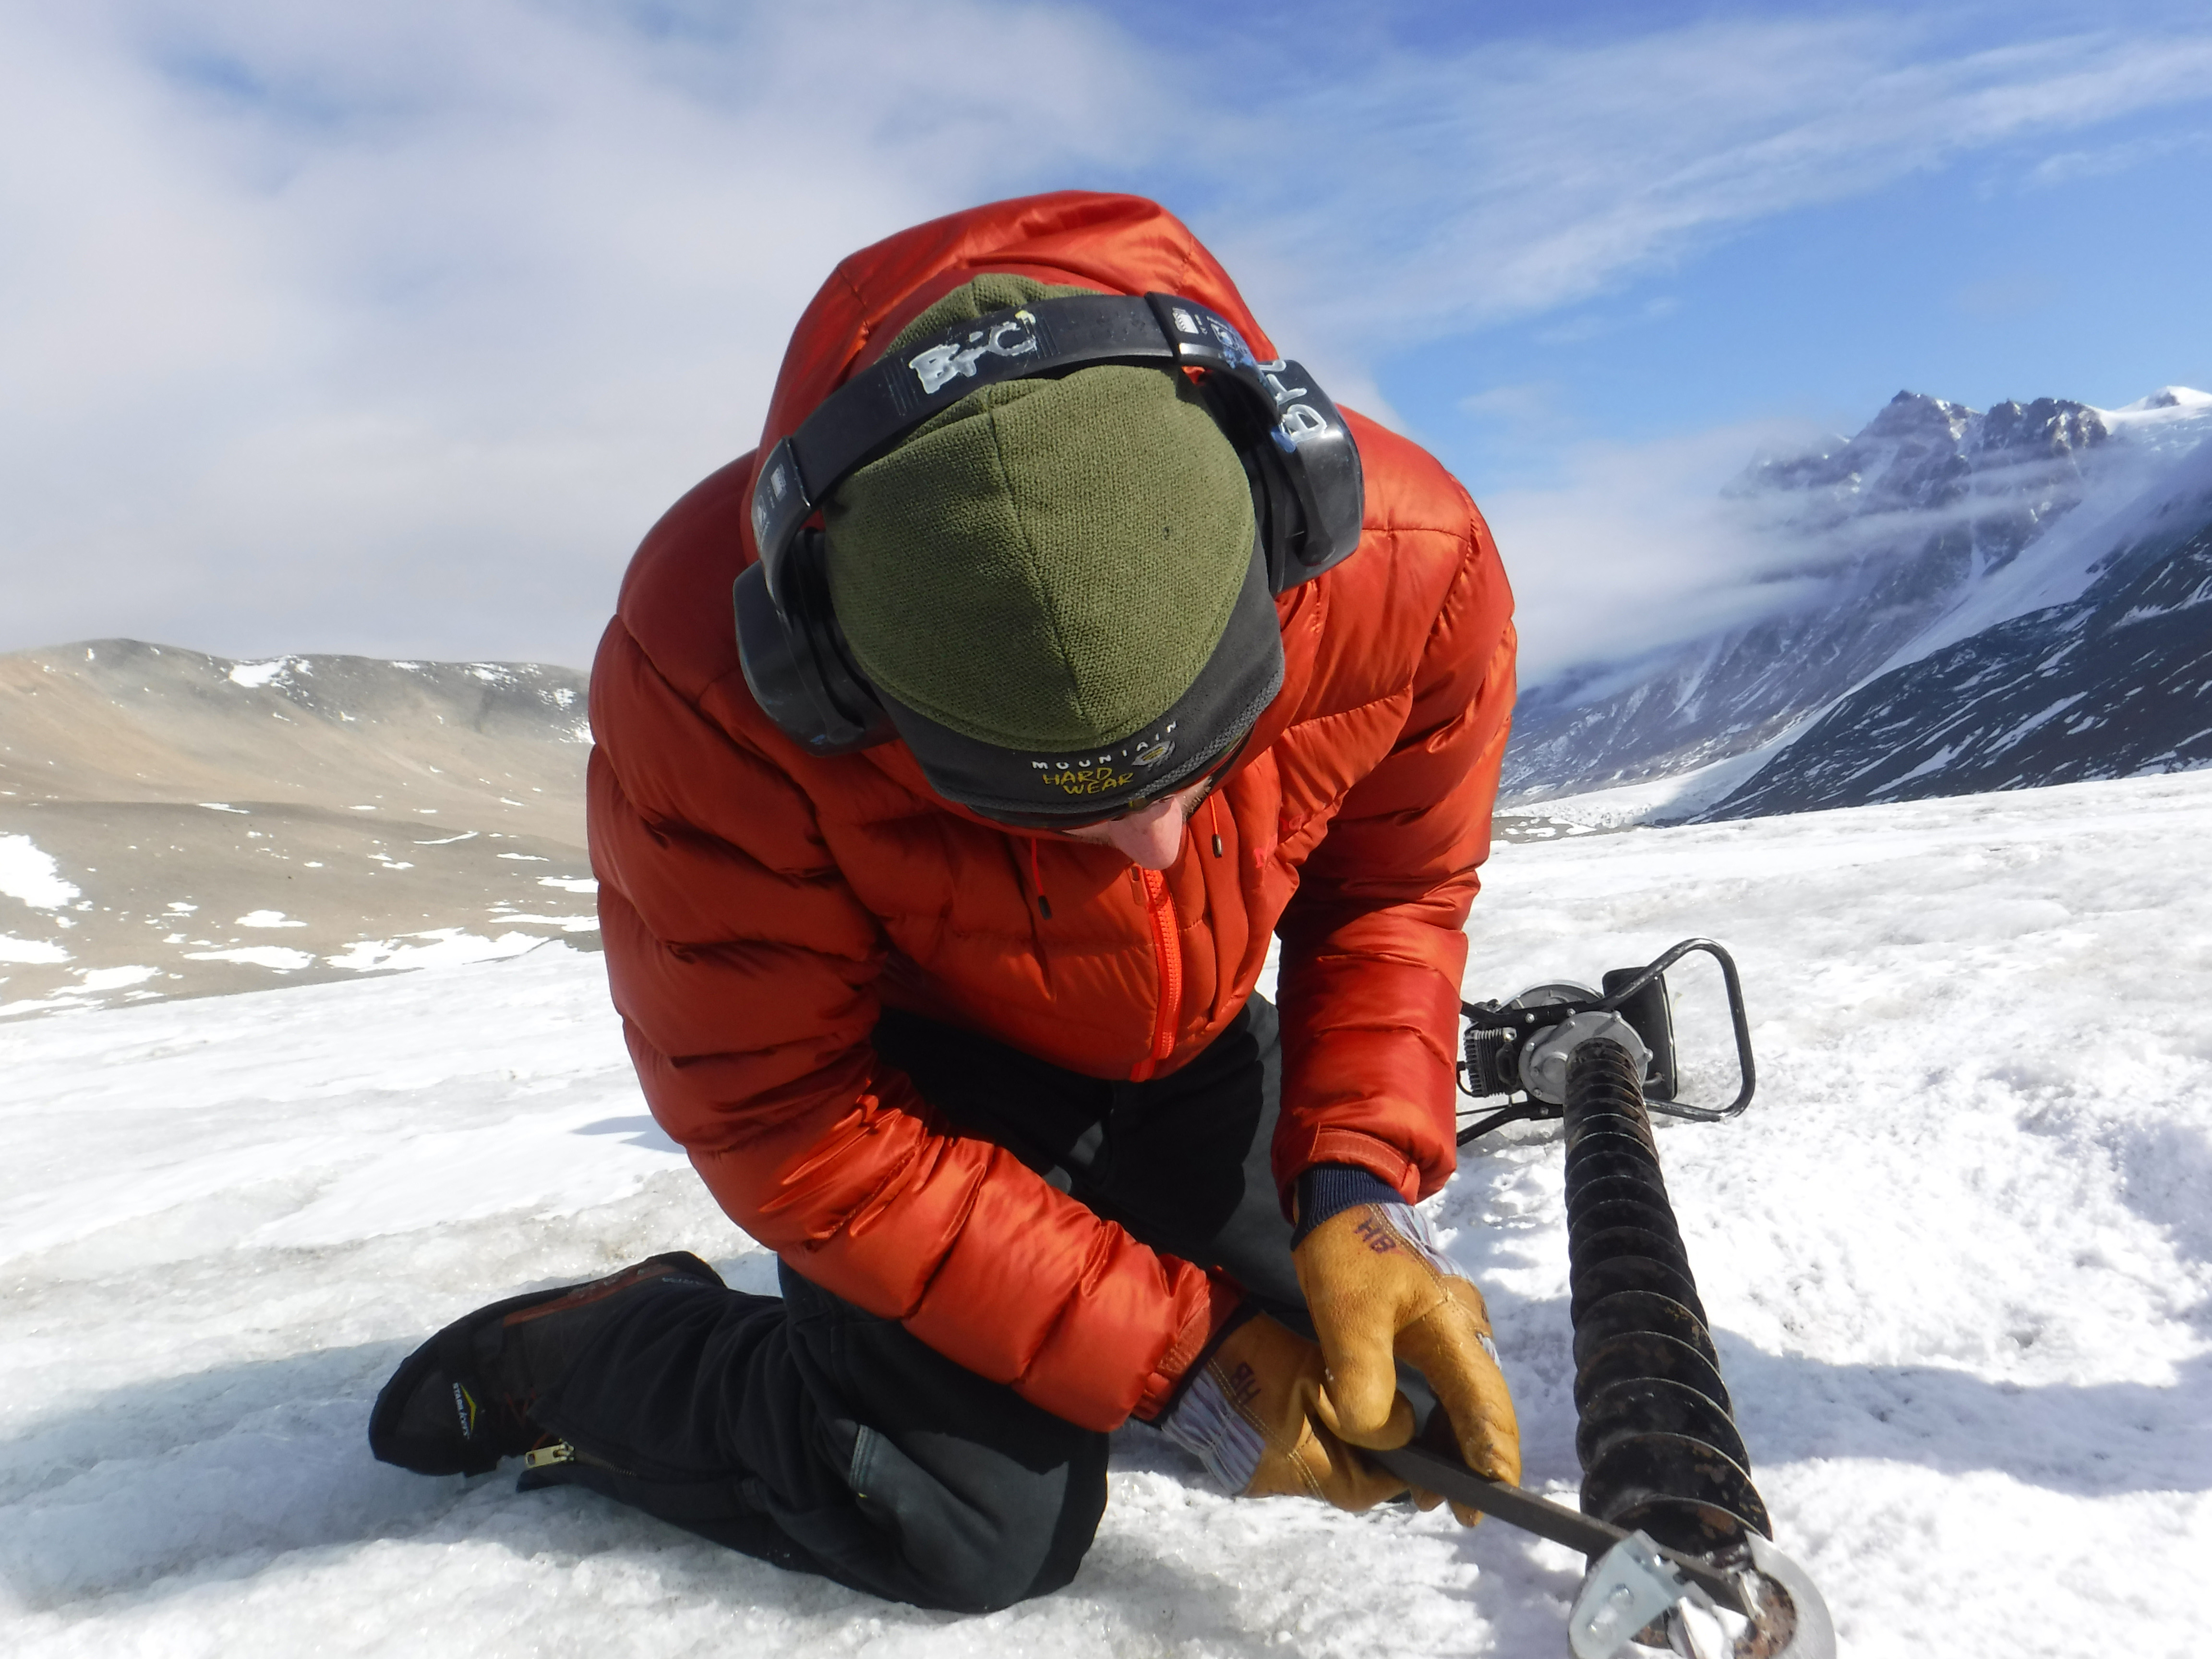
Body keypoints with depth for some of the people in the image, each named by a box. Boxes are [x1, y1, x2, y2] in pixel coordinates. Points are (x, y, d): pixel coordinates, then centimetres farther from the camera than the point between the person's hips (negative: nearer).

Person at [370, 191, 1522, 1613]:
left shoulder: (1413, 565, -32)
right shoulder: (706, 670, -39)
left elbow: (1392, 889, -10)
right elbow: (786, 1117, -27)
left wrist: (1360, 1187, -25)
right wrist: (1175, 1351, -27)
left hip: (1193, 1034, 4)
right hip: (908, 1048, -3)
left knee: (1354, 1408, 11)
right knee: (978, 1530, -14)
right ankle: (568, 1363, 11)